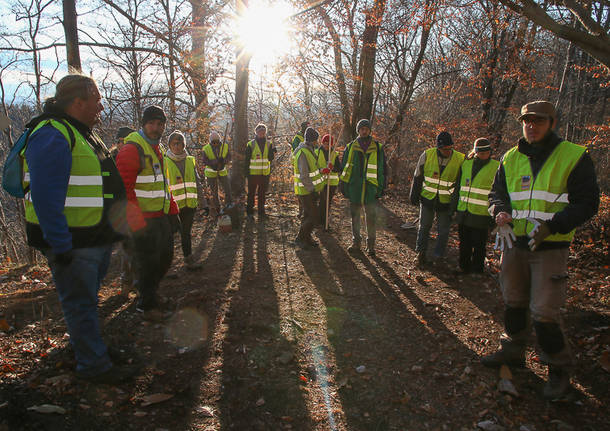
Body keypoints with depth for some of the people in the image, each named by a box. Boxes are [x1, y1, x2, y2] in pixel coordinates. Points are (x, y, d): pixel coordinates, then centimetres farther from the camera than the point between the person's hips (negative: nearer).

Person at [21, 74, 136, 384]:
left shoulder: (84, 134, 15)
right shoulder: (53, 135, -18)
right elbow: (46, 197, -25)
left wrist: (113, 228, 23)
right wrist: (60, 245, -26)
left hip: (97, 238, 10)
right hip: (72, 242, -10)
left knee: (87, 297, 23)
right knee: (80, 303, 2)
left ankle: (84, 343, 41)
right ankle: (94, 366, 14)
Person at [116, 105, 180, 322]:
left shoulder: (156, 149, 16)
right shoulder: (132, 149, -14)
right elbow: (124, 190, -21)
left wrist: (172, 211, 17)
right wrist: (136, 222, -25)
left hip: (160, 215, 9)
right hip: (142, 218, -9)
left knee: (166, 255, 17)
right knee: (148, 262, 1)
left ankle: (145, 290, 37)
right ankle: (148, 306, 17)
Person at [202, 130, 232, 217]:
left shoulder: (225, 146, -6)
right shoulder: (206, 149, -11)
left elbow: (229, 157, -4)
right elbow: (205, 161, -16)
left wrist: (224, 160, -27)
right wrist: (215, 161, -32)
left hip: (222, 171, 1)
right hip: (211, 173, -1)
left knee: (227, 189, -4)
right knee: (214, 192, 7)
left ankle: (228, 205, 13)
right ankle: (216, 209, 20)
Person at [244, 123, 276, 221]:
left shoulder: (269, 144, 5)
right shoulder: (251, 144, -3)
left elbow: (270, 159, -2)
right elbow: (247, 160, -1)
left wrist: (272, 152, -21)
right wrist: (246, 172, -5)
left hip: (265, 173, 3)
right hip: (253, 173, -3)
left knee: (262, 194, 11)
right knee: (251, 193, 6)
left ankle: (261, 213, 20)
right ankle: (249, 212, 17)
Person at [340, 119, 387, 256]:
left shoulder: (378, 148, 5)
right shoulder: (350, 147, 6)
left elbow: (382, 169, 7)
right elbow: (344, 167, 11)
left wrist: (381, 188, 2)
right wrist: (343, 185, 6)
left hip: (371, 189, -1)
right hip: (354, 189, 1)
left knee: (371, 218, 3)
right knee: (355, 217, 10)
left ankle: (370, 245, 15)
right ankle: (355, 243, 23)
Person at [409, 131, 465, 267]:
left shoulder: (460, 159, -10)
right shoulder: (427, 155, -9)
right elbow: (417, 177, 3)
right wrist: (414, 196, 5)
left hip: (446, 201, 0)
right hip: (427, 198, 1)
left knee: (443, 231, 9)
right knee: (424, 226, 8)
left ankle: (438, 257, 24)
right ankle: (421, 252, 20)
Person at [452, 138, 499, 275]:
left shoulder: (496, 168, -3)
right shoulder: (466, 164, 8)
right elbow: (458, 188, 16)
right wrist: (453, 207, 14)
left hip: (481, 215, -4)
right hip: (463, 213, 4)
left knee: (478, 247, 4)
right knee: (464, 244, 16)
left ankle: (477, 271, 18)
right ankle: (464, 268, 31)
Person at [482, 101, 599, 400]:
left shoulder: (574, 157, -7)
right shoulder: (511, 158, 7)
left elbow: (587, 203, -8)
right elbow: (497, 192, 15)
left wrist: (552, 225, -23)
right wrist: (500, 212, -8)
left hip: (550, 248, -5)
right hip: (514, 244, 5)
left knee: (544, 313, -5)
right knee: (513, 303, 17)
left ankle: (559, 368, 17)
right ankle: (512, 350, 37)